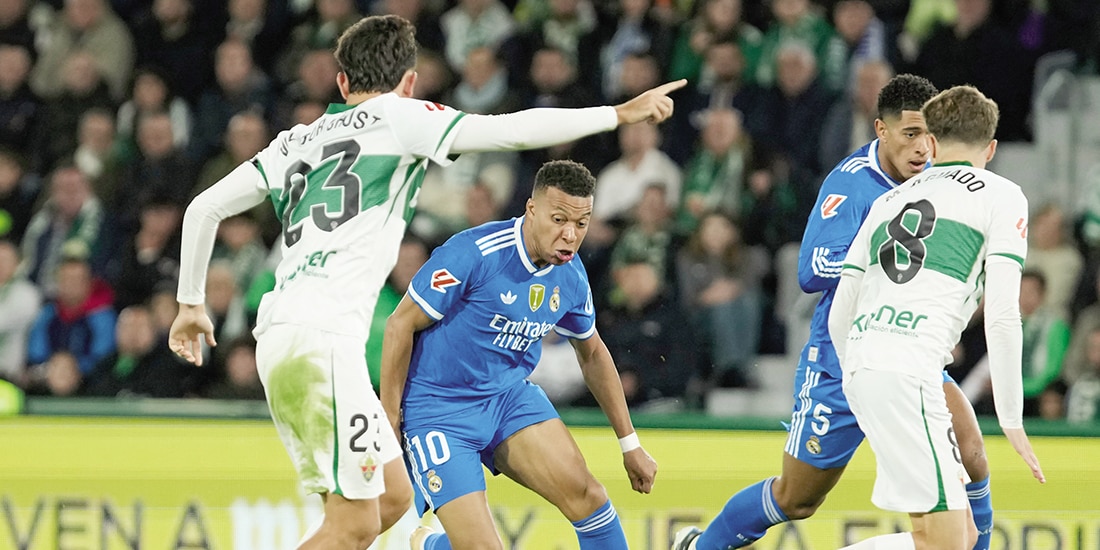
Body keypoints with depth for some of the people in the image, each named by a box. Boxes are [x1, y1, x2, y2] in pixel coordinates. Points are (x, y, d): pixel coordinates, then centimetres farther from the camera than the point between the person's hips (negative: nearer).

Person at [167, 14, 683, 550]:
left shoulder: (297, 140, 22)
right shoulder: (397, 118, 5)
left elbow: (203, 208, 20)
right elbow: (513, 130, -2)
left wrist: (191, 303, 29)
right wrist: (620, 113, 6)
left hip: (278, 338, 8)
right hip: (322, 338, -8)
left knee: (393, 495, 15)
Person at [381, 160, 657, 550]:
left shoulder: (571, 276, -2)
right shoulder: (473, 254, -22)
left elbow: (592, 354, 17)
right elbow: (400, 326, -14)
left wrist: (629, 443, 18)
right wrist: (389, 420, -12)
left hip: (509, 396, 6)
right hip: (439, 409, -6)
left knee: (581, 491, -17)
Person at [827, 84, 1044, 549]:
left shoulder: (890, 200, 25)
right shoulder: (1000, 196, 8)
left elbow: (839, 316, 23)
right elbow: (1002, 316, -3)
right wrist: (1011, 420, 1)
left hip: (860, 366, 7)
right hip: (908, 368, -7)